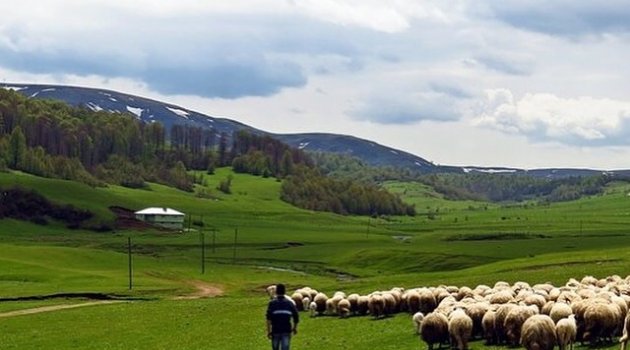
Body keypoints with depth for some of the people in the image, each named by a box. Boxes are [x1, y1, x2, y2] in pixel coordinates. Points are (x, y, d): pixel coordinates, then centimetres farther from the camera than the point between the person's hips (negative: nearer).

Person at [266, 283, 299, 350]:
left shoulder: (272, 303, -4)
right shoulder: (289, 303, 3)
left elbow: (269, 319, -11)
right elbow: (296, 317, 5)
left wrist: (268, 331, -9)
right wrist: (294, 328, 20)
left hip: (275, 330, -1)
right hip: (286, 330, 1)